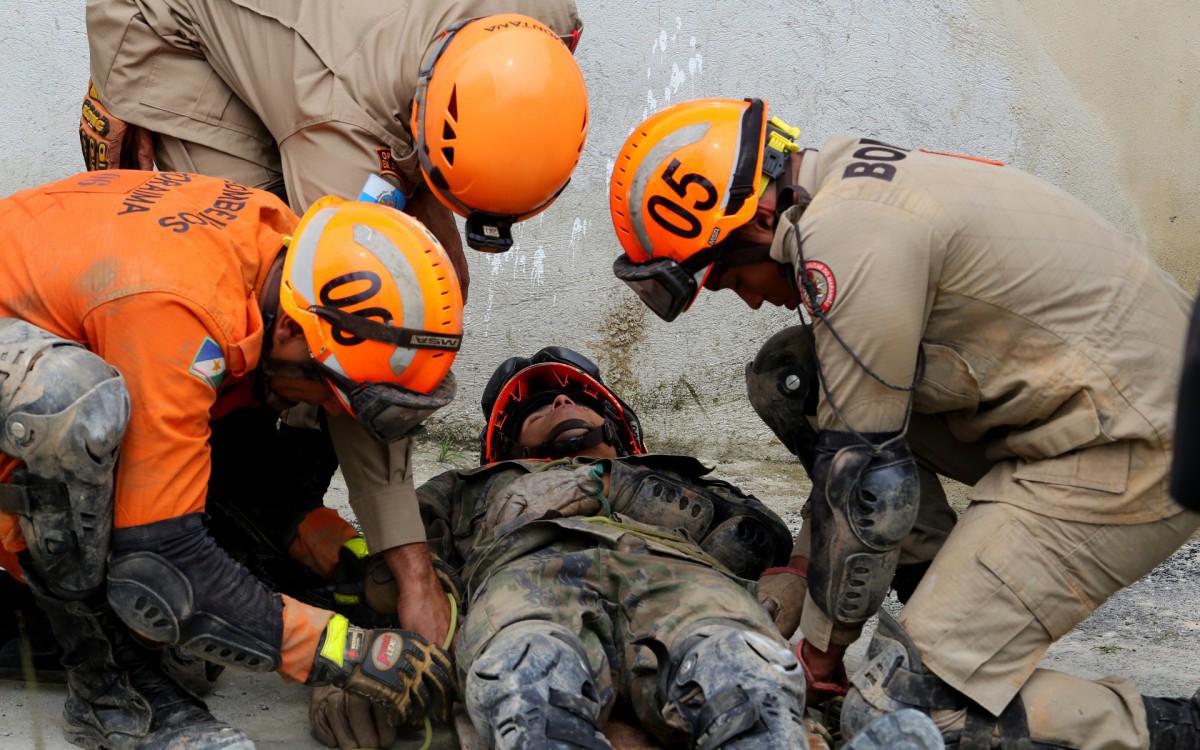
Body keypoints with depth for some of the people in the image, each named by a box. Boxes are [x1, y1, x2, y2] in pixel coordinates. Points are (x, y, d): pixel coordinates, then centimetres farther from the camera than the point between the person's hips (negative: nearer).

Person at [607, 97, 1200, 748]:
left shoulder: (845, 239, -19)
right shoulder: (858, 184, 12)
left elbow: (867, 474, -15)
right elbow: (867, 419, 21)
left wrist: (826, 636, -1)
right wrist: (804, 564, 23)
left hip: (1127, 452, -10)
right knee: (789, 377, 12)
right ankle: (953, 595, 14)